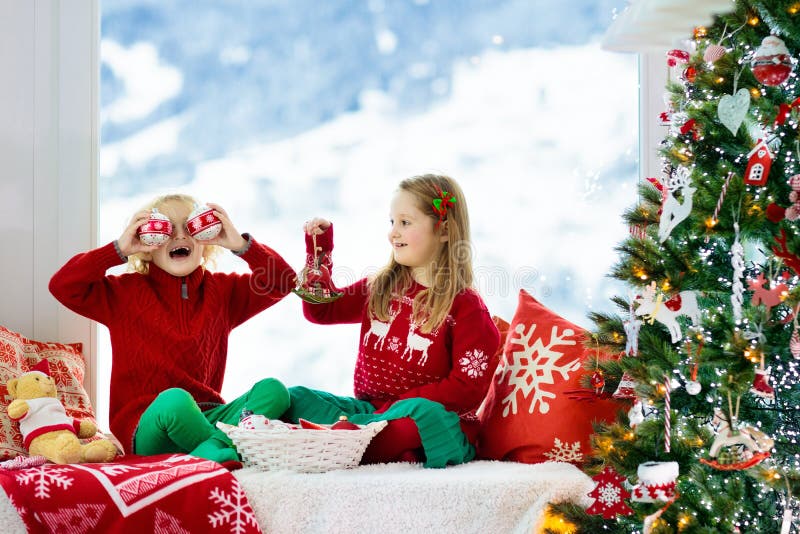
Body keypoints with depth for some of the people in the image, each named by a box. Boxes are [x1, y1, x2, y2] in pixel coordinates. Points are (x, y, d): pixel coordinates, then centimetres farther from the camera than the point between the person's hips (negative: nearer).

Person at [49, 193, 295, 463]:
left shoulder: (222, 290, 18)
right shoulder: (125, 292, 9)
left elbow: (283, 283, 11)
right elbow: (62, 286, -3)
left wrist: (240, 244, -1)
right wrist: (120, 249, -8)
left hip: (208, 418, 4)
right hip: (145, 427, -4)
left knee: (273, 389, -22)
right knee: (174, 400, -40)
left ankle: (211, 449, -41)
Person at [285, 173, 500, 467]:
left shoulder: (465, 306, -5)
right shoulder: (380, 288, 14)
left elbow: (468, 388, -10)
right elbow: (320, 311, 20)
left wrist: (401, 405, -17)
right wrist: (319, 248, 10)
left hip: (438, 421, -6)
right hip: (369, 407, 6)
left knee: (420, 412, -39)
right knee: (295, 397, -15)